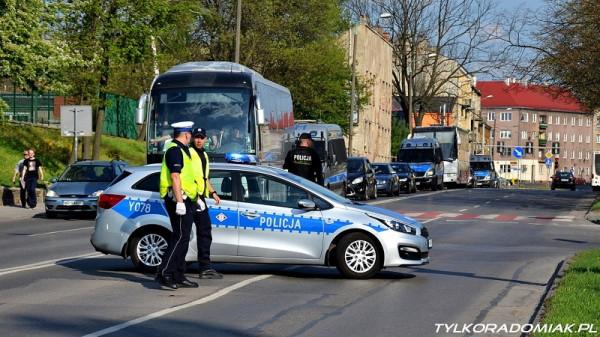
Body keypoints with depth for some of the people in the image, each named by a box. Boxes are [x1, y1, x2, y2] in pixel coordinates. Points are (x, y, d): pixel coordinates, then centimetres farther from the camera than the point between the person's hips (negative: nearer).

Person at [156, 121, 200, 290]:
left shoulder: (181, 150, 22)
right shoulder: (175, 150, -12)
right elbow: (175, 177, -20)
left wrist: (195, 198, 32)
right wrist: (179, 201, -25)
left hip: (185, 200, 11)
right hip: (178, 200, -11)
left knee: (183, 238, 11)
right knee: (180, 236, -14)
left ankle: (179, 277, 14)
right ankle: (164, 273, -15)